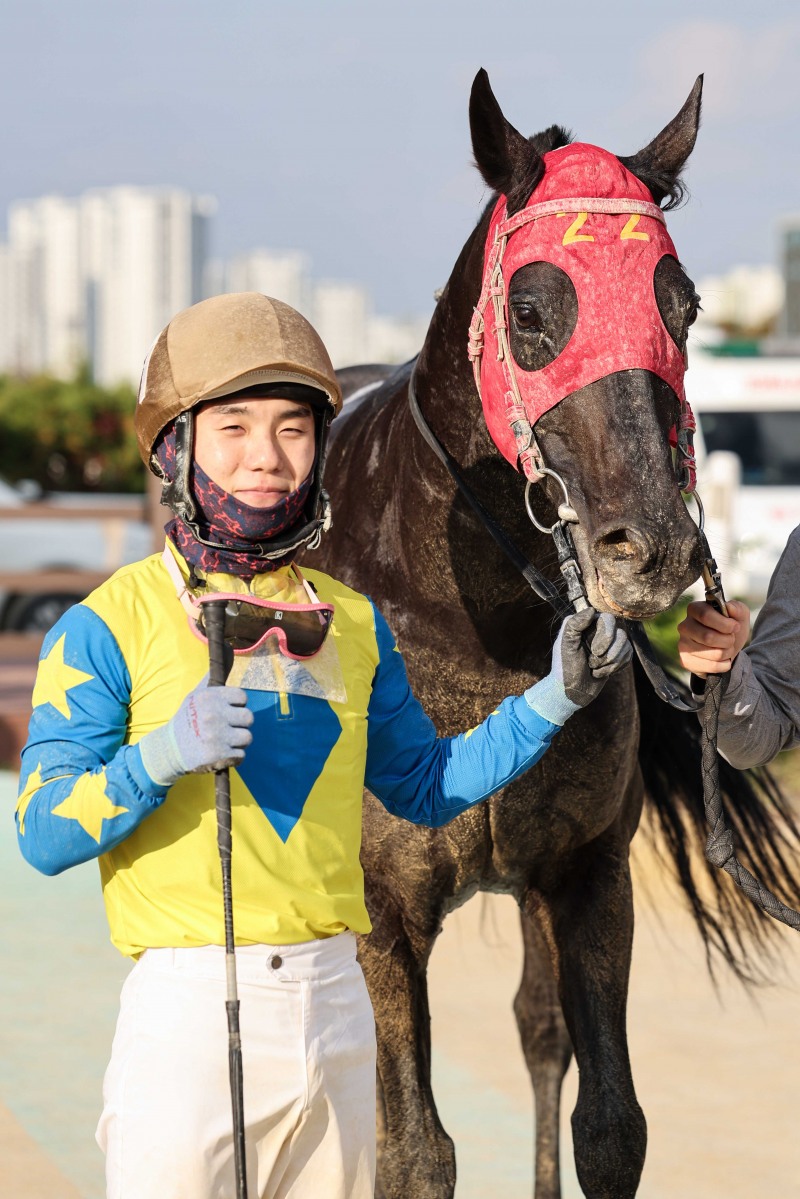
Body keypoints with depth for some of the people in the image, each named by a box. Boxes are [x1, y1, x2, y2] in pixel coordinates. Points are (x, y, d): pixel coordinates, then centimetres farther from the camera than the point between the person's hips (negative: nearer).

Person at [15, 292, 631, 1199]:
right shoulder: (109, 627, -4)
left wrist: (556, 697, 13)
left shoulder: (352, 622, 12)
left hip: (335, 1007, 5)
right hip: (185, 1011, -5)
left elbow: (424, 786, 23)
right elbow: (44, 835, -9)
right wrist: (158, 758, -25)